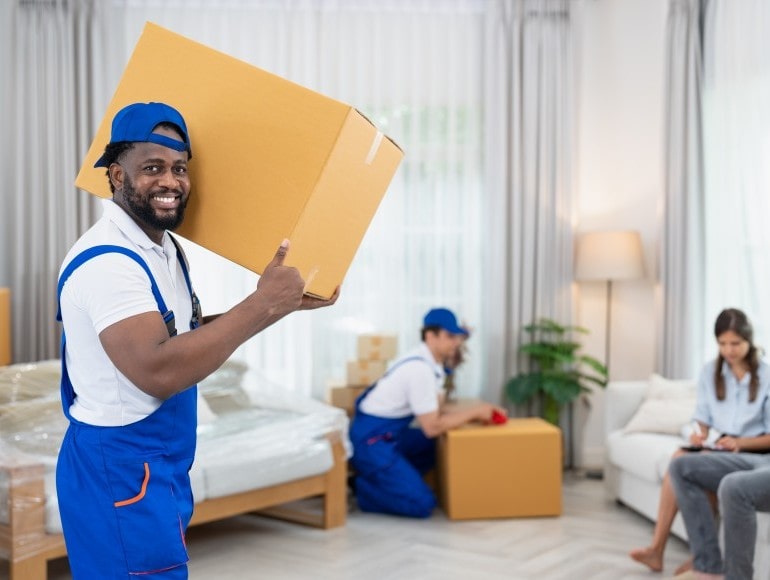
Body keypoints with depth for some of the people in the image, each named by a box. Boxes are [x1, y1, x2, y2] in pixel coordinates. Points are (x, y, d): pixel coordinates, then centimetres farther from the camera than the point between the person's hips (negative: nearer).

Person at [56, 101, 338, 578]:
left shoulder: (164, 246, 9)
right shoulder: (107, 261, -23)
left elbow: (190, 334, 16)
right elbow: (157, 371, -34)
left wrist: (285, 305, 5)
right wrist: (262, 304, -30)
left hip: (162, 464, 10)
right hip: (119, 470, -10)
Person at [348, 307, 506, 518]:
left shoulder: (428, 361, 7)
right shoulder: (420, 368, -23)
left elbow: (436, 411, 12)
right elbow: (432, 427, -20)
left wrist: (476, 411, 1)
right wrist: (474, 411, -10)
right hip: (371, 441, -10)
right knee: (422, 504, -14)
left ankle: (385, 481, 13)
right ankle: (365, 489, 2)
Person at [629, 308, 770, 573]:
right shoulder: (709, 372, 7)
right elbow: (703, 422, 10)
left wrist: (739, 442, -21)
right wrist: (700, 435, -13)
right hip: (716, 448, 4)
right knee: (679, 458, -29)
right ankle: (656, 548, -31)